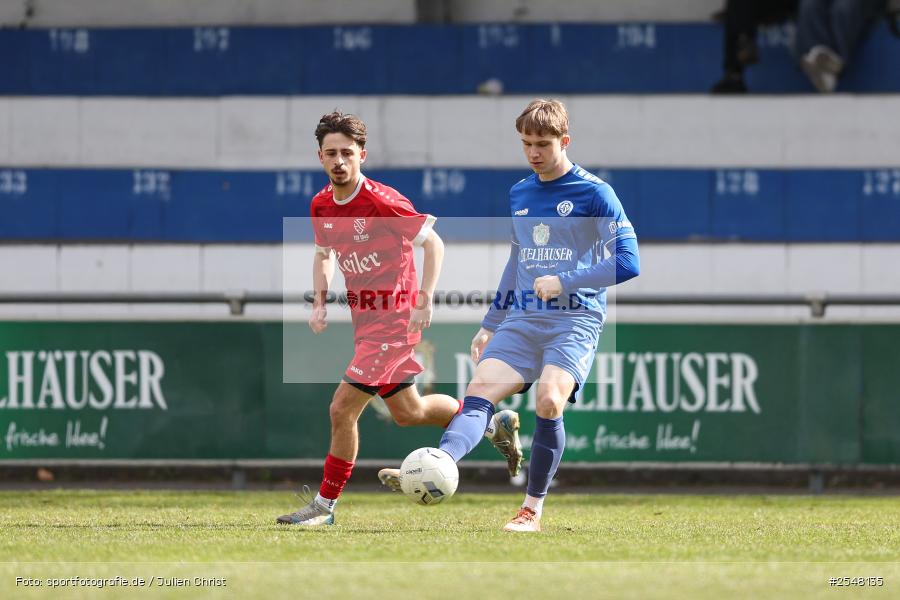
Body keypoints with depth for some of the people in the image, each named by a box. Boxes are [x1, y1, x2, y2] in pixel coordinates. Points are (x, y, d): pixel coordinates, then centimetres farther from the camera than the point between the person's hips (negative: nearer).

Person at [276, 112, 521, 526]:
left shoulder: (382, 202, -19)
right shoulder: (320, 206, 3)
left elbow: (433, 242, -13)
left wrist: (424, 302, -20)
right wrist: (320, 302, 5)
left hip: (393, 321, -8)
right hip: (365, 321, 8)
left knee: (342, 410, -11)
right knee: (407, 412, 19)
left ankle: (324, 505, 0)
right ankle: (493, 422, 38)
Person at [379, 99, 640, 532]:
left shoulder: (593, 193, -4)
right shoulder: (519, 194, 16)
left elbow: (627, 262, -8)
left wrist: (563, 282, -15)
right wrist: (490, 323, 27)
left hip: (576, 318, -6)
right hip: (521, 318, 6)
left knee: (549, 401, -25)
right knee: (479, 391, -17)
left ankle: (532, 510, -13)